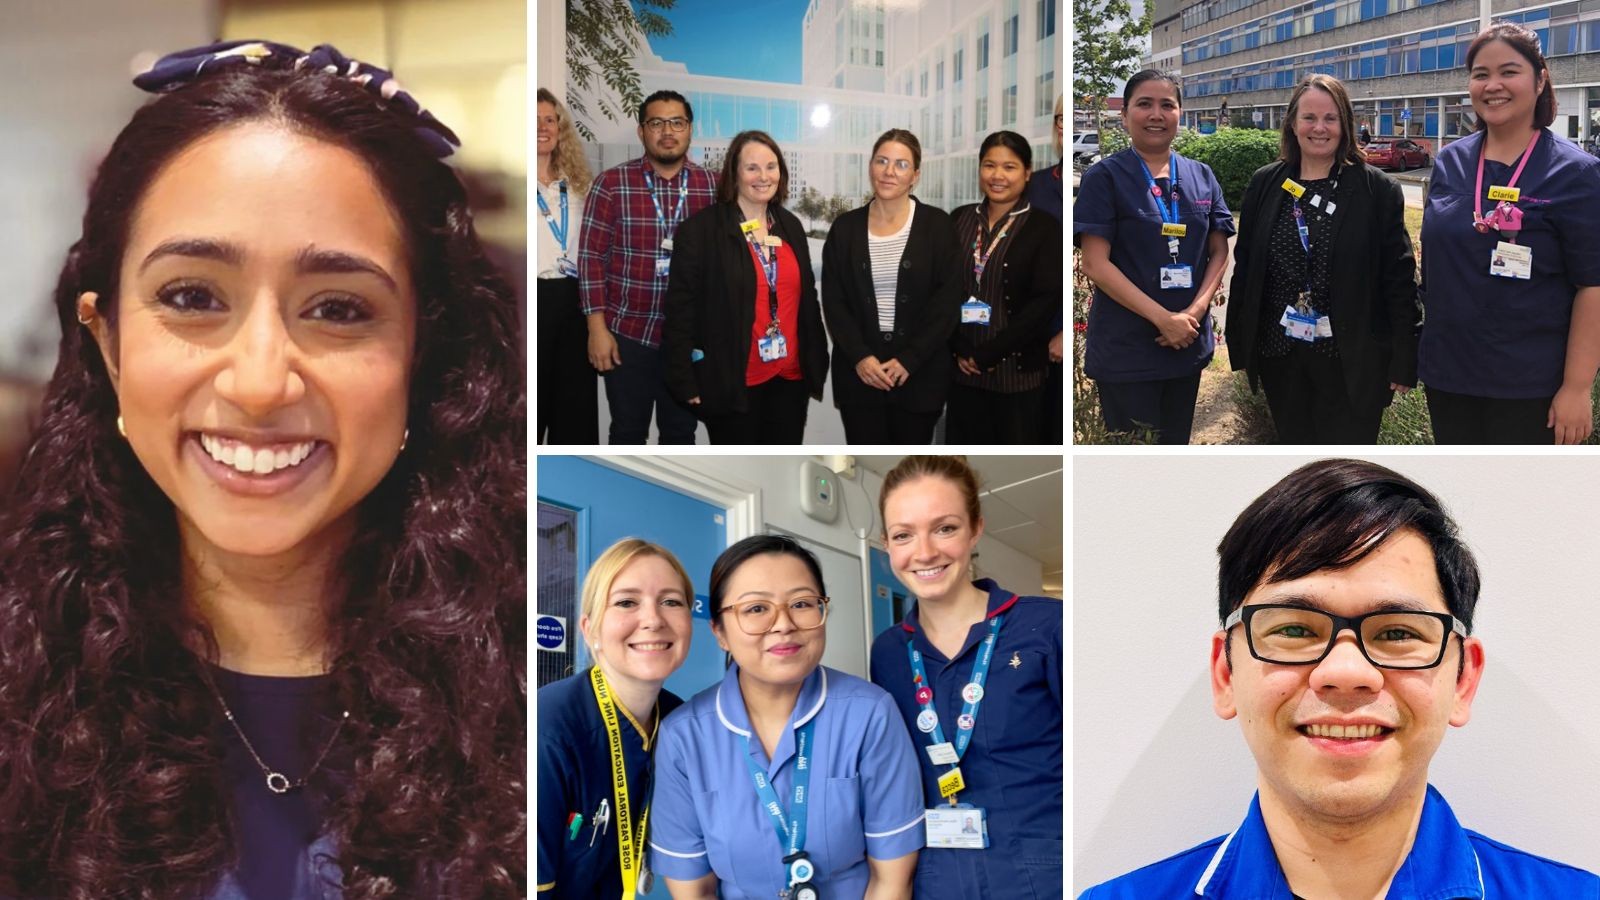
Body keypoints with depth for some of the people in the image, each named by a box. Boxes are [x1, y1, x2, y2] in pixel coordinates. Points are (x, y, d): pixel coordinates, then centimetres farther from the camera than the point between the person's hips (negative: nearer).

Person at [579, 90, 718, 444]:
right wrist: (597, 327, -10)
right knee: (628, 431, 9)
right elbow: (591, 257, -5)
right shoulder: (612, 183, -6)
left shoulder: (712, 187, 1)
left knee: (681, 432, 13)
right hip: (628, 333, -2)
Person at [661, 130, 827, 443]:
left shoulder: (790, 226, 10)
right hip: (732, 381, -5)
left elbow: (807, 300, 14)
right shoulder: (700, 229, -8)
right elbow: (681, 309, -9)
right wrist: (685, 381, -13)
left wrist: (816, 366, 10)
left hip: (789, 377, 5)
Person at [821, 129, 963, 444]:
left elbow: (948, 301, -5)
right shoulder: (845, 227, 5)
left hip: (919, 372, -1)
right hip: (859, 372, 1)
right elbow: (833, 302, 3)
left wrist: (909, 359, -12)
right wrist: (859, 357, -11)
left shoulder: (937, 225, -1)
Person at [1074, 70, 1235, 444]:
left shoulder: (1201, 177, 8)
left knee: (1177, 441, 15)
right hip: (1125, 349, -5)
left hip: (1189, 342, 5)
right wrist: (1164, 319, -18)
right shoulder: (1105, 177, -6)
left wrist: (1196, 310, -11)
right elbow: (1095, 264, -12)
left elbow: (1219, 253, 8)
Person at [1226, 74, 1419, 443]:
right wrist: (1240, 343, 6)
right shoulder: (1265, 185, 5)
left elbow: (1399, 278, -4)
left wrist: (1404, 359, -8)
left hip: (1352, 361, -3)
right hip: (1280, 357, 3)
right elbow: (1244, 267, 8)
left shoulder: (1379, 190, -4)